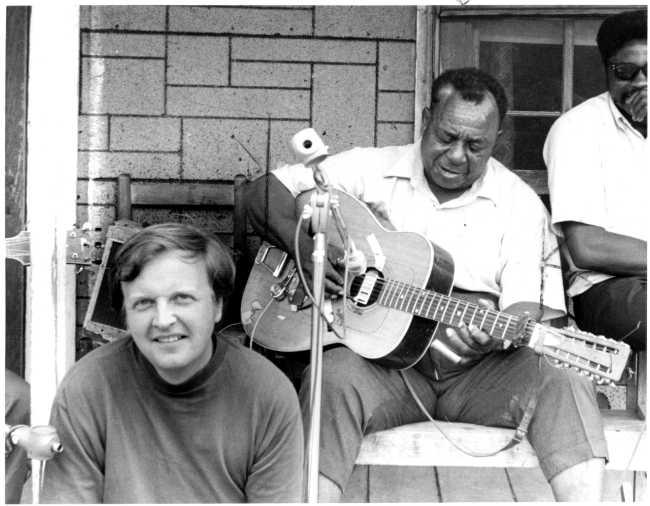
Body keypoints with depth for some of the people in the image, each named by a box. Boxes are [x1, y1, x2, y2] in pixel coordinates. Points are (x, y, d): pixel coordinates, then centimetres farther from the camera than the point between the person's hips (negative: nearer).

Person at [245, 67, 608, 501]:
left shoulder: (520, 204, 5)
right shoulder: (372, 170, 4)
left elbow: (525, 308, -2)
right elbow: (264, 191, 4)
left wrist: (498, 335, -26)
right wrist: (303, 244, -15)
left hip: (478, 373, 1)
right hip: (381, 362, -1)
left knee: (564, 380, -25)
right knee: (335, 374, -33)